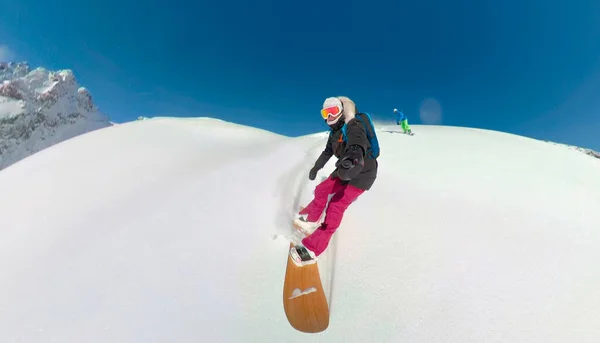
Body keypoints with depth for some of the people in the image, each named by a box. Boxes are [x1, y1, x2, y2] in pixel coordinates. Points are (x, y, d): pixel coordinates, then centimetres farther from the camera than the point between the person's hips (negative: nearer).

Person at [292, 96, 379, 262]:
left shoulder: (353, 126, -24)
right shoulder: (335, 130, 5)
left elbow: (357, 147, -45)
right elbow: (328, 150, 22)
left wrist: (351, 161, -65)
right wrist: (316, 167, 29)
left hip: (362, 173, -9)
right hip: (346, 169, 9)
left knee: (336, 206, -15)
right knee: (321, 190, 13)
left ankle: (312, 248, -13)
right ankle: (311, 219, 39)